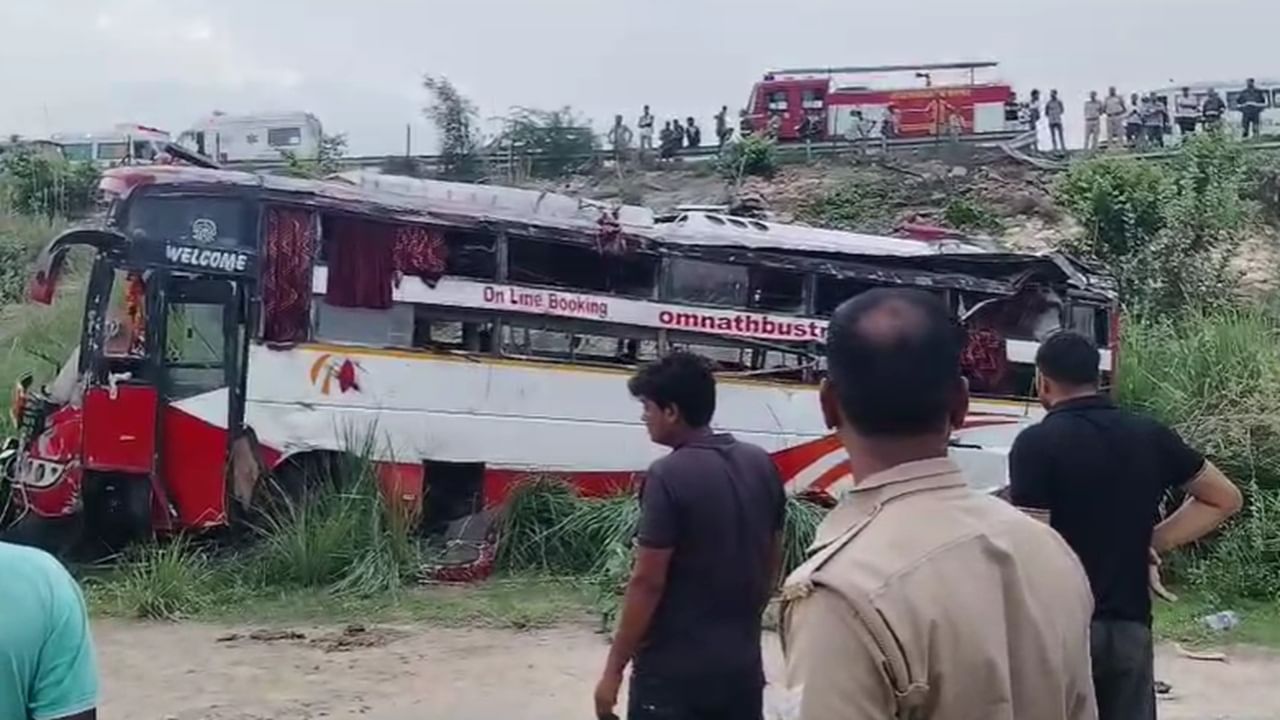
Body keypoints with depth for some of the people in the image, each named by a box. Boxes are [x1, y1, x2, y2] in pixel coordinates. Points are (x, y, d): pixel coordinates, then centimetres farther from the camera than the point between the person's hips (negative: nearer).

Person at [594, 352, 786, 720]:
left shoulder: (669, 476, -17)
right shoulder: (762, 465, 3)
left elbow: (647, 582, -17)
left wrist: (613, 670, -10)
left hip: (673, 670, -6)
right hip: (742, 665, 6)